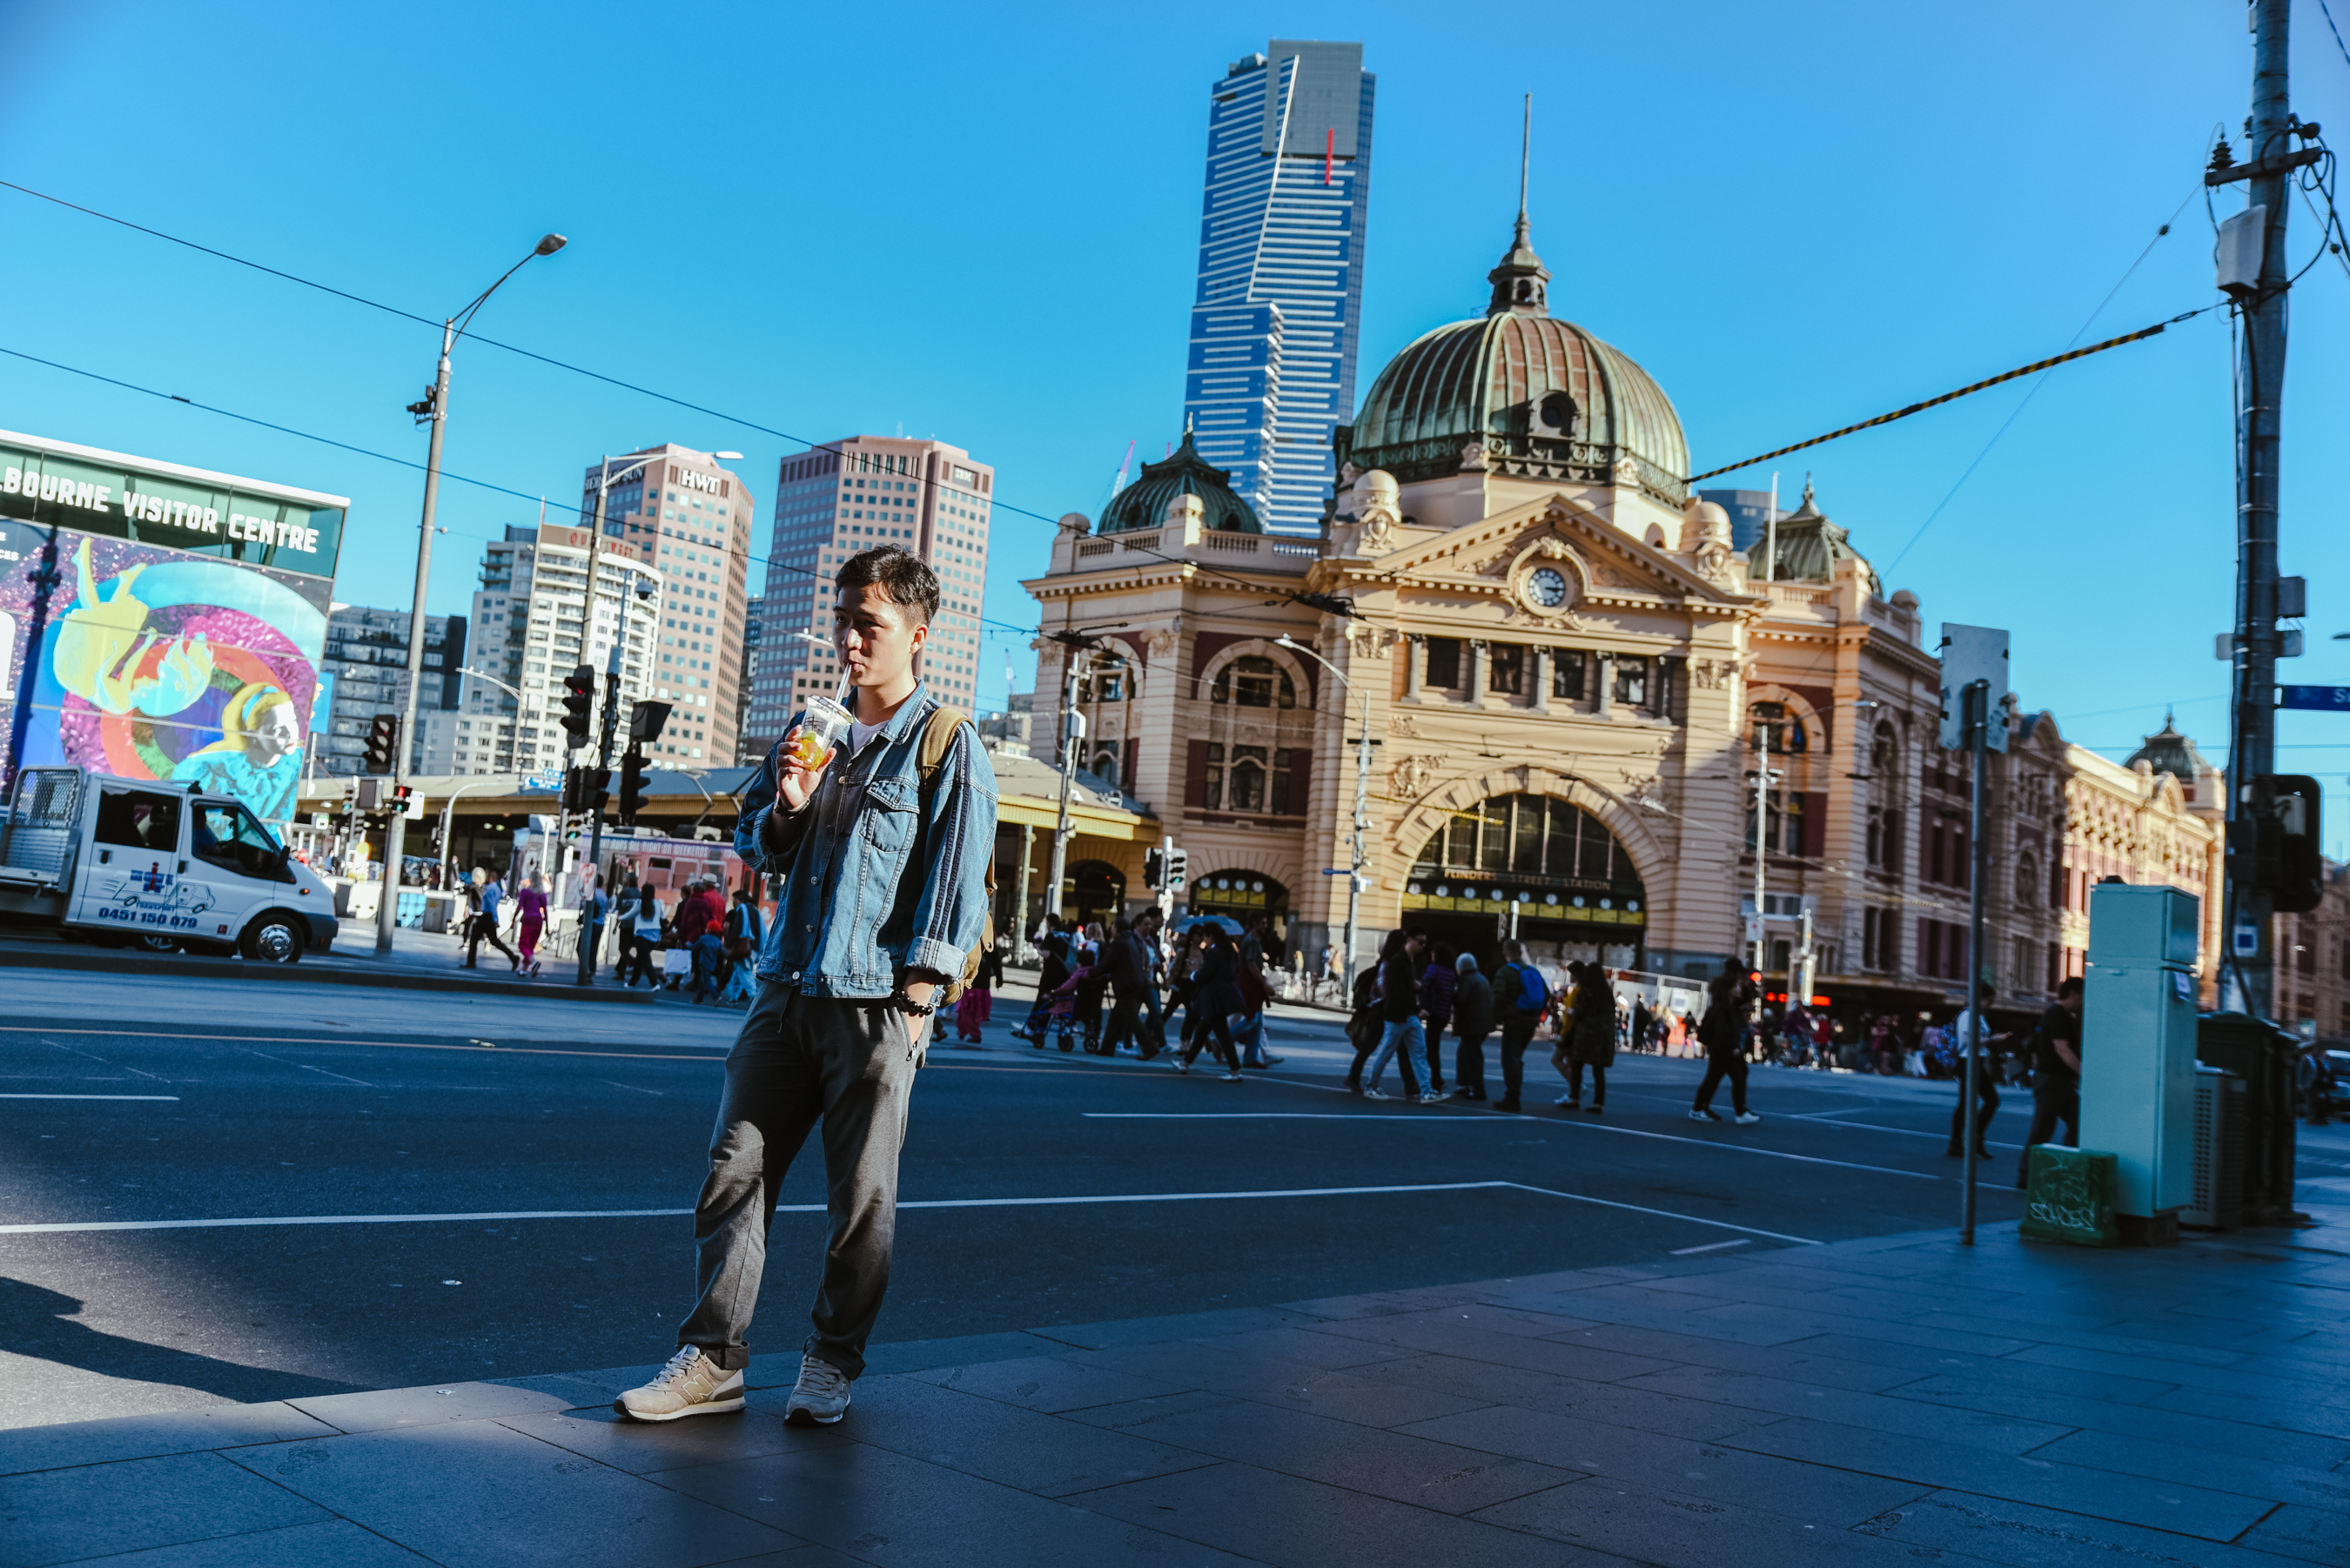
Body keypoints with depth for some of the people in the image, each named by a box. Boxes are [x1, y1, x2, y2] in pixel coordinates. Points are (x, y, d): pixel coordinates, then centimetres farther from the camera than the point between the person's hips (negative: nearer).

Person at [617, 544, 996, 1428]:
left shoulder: (945, 744, -2)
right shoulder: (810, 731, 16)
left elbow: (955, 878, -5)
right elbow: (754, 849, 21)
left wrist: (915, 998, -11)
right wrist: (785, 805, -2)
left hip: (876, 1002, -5)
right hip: (788, 991, 5)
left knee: (862, 1195, 3)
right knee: (736, 1167, 2)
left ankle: (832, 1364, 18)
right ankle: (713, 1359, 10)